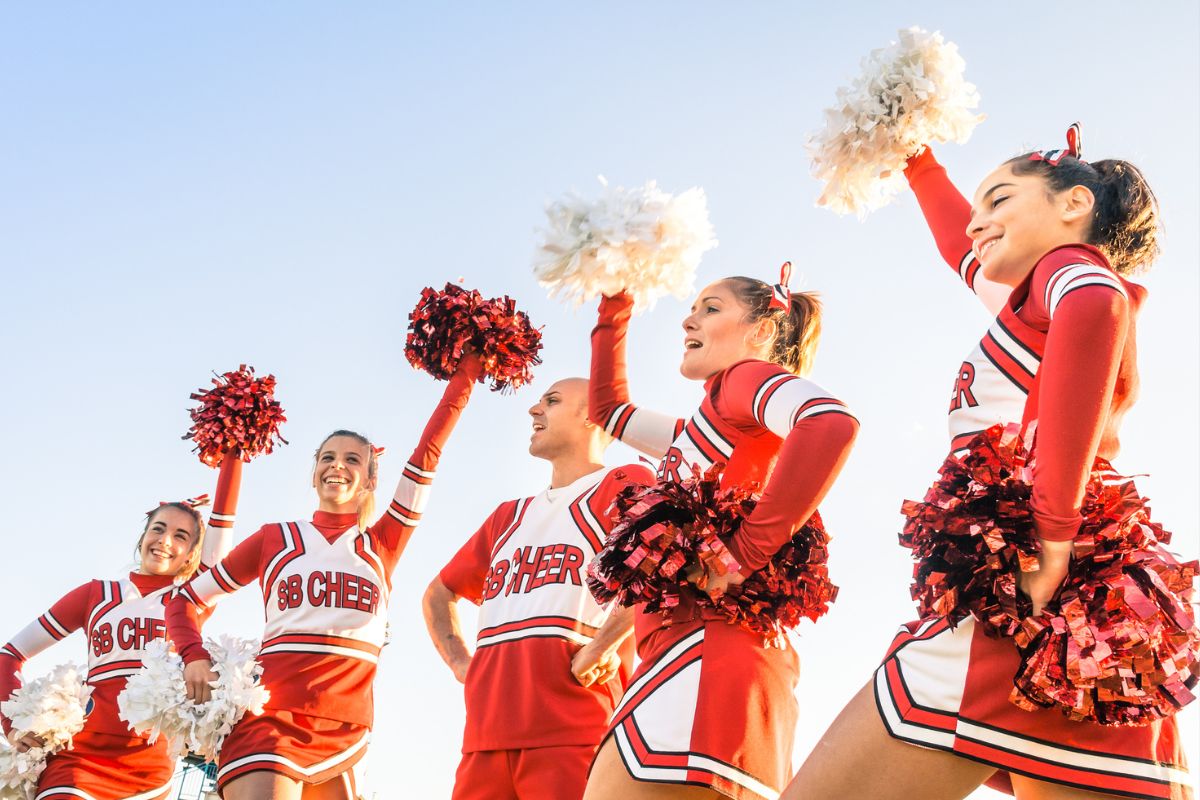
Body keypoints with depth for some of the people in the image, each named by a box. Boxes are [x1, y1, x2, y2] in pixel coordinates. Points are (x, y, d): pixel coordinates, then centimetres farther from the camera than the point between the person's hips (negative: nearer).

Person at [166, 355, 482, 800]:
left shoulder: (384, 543, 12)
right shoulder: (275, 539, 11)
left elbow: (428, 451, 9)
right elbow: (186, 600, 16)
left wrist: (468, 366, 7)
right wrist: (195, 658, -3)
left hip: (346, 732, 3)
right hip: (271, 719, -2)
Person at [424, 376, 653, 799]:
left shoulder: (626, 483, 7)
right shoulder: (508, 516, 28)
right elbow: (438, 593, 38)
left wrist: (602, 645, -18)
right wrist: (459, 662, 19)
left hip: (574, 731, -6)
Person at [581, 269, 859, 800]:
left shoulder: (749, 374, 5)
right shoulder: (696, 435, 30)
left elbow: (832, 422, -18)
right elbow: (608, 409, 46)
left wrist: (746, 550, -19)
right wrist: (613, 314, 40)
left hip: (707, 645, -9)